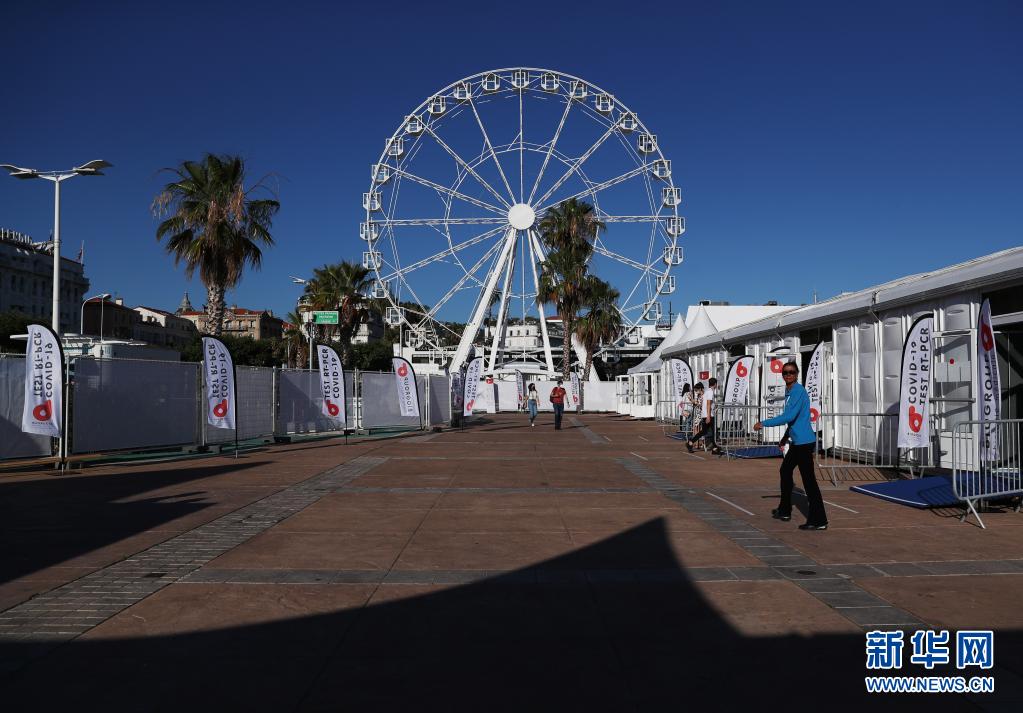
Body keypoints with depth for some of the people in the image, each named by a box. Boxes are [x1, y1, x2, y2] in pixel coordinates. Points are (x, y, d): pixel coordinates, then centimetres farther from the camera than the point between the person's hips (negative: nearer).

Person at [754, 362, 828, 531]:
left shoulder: (798, 391, -16)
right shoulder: (789, 392, 15)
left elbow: (789, 416, -25)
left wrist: (764, 423, -22)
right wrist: (786, 437, 29)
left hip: (804, 441, -11)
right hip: (796, 441, 11)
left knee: (809, 479, -10)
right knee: (785, 471, 20)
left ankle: (819, 520, -7)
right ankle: (784, 511, 32)